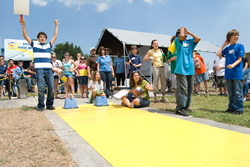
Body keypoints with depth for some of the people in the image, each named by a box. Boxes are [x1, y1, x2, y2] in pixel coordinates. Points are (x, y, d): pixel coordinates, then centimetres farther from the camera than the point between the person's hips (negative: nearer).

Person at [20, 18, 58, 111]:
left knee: (51, 88, 0)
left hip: (49, 69, 3)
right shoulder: (34, 44, 14)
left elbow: (55, 36, 24)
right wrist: (23, 24, 3)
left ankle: (49, 104, 12)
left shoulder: (48, 45, 19)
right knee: (41, 88, -7)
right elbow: (25, 36, 10)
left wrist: (56, 25, 26)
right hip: (39, 69, -2)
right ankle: (40, 105, 3)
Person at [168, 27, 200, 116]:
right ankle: (180, 108, -7)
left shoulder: (190, 42, 18)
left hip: (190, 69, 7)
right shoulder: (178, 40, 2)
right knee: (182, 89, -11)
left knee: (189, 89, 11)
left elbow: (198, 38, 2)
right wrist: (181, 29, 1)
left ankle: (186, 106, 23)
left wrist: (189, 32, 11)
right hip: (181, 69, -7)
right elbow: (181, 36, -19)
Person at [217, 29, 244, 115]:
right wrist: (224, 44, 10)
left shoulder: (240, 46, 1)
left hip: (237, 73, -5)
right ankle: (232, 107, 21)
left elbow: (239, 59, -7)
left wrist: (233, 65, -25)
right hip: (228, 74, 5)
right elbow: (218, 54, 5)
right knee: (230, 93, 11)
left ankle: (239, 109, 6)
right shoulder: (227, 48, 15)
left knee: (237, 92, -3)